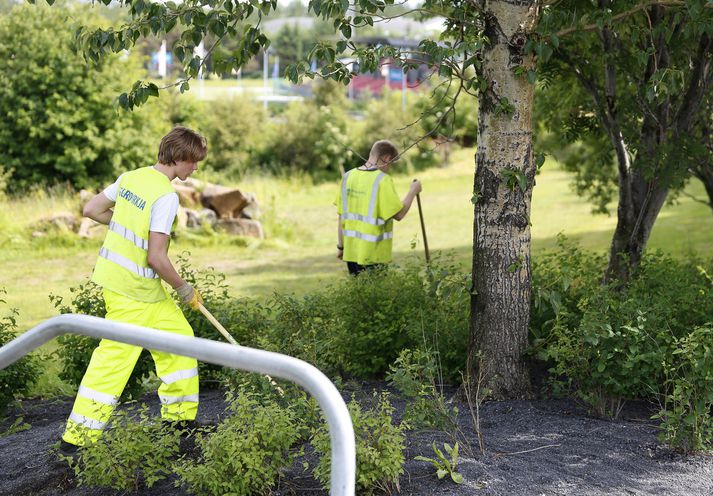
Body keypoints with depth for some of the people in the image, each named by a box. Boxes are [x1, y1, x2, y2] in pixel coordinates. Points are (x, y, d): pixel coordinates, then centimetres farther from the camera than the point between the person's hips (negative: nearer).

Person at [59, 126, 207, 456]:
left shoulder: (130, 177, 3)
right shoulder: (166, 196, -21)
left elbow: (91, 210, 12)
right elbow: (156, 258, -23)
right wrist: (184, 289, -8)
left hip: (113, 275, 9)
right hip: (133, 291, -9)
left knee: (178, 334, 17)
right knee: (114, 359, -2)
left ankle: (179, 416, 26)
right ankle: (76, 439, 4)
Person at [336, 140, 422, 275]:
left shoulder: (348, 176, 5)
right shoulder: (383, 180, -14)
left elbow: (341, 216, 8)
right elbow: (399, 214, -14)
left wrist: (340, 246, 16)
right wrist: (412, 191, 0)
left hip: (351, 251, 6)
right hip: (373, 253, -6)